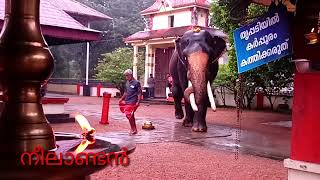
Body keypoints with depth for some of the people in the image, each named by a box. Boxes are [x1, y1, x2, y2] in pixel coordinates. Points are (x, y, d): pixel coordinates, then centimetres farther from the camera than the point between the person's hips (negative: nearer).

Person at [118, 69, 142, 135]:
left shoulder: (136, 83, -9)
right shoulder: (127, 83, 12)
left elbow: (139, 93, -10)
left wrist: (138, 102, -17)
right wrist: (121, 99, 17)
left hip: (132, 102, -7)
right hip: (127, 101, 7)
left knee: (129, 115, -10)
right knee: (131, 116, 12)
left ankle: (133, 129, 4)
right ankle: (134, 129, 22)